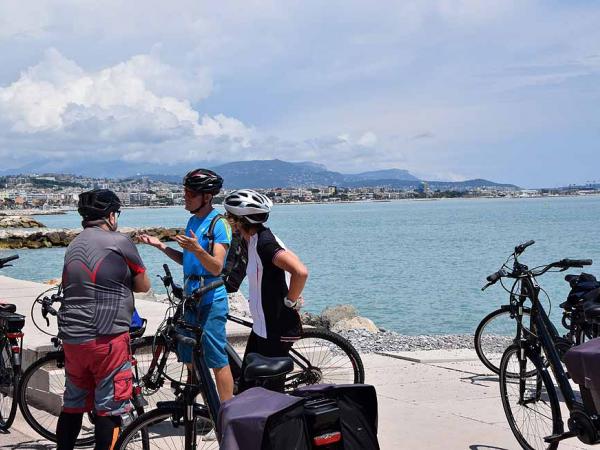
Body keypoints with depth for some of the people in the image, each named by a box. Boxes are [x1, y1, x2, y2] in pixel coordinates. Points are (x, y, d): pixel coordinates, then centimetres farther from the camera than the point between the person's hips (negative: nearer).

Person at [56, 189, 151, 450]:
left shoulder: (73, 246, 14)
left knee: (73, 406, 17)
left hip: (71, 338, 7)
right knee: (110, 409, 0)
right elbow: (144, 285, 1)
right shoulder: (119, 242, -7)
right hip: (106, 339, -7)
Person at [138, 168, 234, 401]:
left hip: (211, 301, -9)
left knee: (218, 360, -6)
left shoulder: (219, 225, -12)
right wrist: (161, 246, 10)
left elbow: (216, 267, -19)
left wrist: (197, 250, -36)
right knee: (191, 359, 12)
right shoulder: (193, 221, 14)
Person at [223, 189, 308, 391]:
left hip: (277, 330, -10)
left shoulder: (264, 243, -22)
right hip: (262, 327, 10)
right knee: (246, 385, 15)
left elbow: (301, 271, -34)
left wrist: (290, 302, -20)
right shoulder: (255, 239, 7)